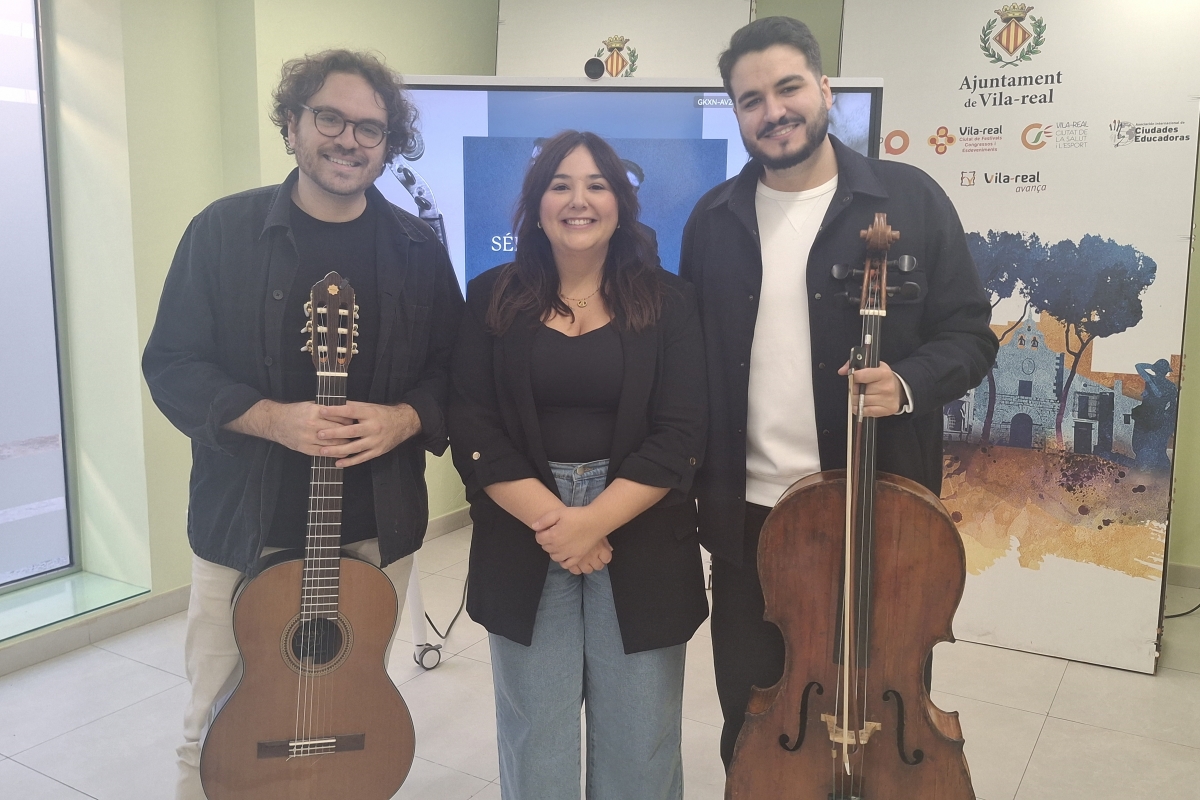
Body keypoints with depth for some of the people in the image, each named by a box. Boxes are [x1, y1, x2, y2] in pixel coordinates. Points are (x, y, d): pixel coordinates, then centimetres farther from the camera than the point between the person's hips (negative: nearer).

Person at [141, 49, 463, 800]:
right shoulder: (223, 231, -3)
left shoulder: (417, 251, 2)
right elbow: (172, 365, -4)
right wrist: (270, 418, -20)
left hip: (375, 529, 2)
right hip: (244, 525, -1)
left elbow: (454, 373, 4)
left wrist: (402, 420, -16)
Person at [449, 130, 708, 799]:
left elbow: (681, 436, -6)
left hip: (641, 547, 0)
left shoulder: (667, 301, 1)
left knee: (639, 744, 9)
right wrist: (551, 519, -14)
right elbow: (473, 430, -3)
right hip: (523, 546, 1)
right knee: (535, 744, 11)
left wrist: (593, 521, -16)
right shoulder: (493, 299, 3)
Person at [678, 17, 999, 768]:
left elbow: (969, 334, -1)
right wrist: (690, 485, 3)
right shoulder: (714, 218, 5)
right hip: (748, 516, 3)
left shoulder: (910, 198, -3)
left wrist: (908, 384, -22)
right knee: (751, 724, 17)